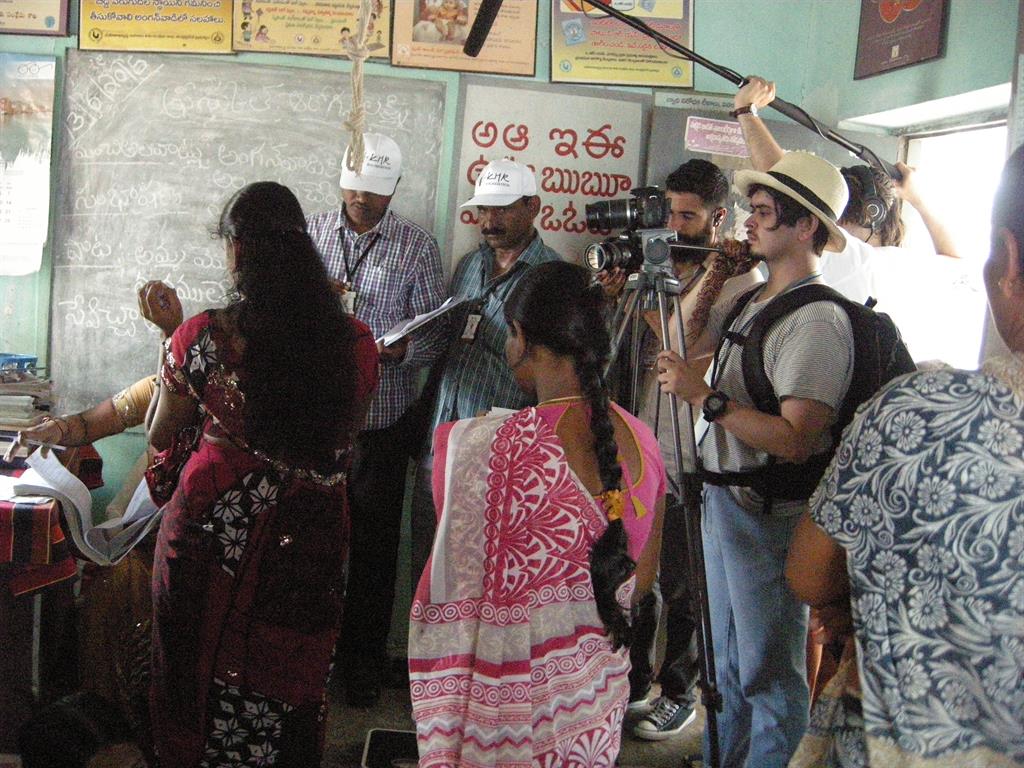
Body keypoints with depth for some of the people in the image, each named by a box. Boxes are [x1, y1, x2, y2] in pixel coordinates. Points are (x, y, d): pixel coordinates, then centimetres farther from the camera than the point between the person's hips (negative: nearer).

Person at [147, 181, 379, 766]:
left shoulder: (201, 337, -16)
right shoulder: (356, 343, -11)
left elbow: (161, 435, 0)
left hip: (210, 532, -1)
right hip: (310, 538, 2)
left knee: (203, 675, 20)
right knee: (292, 681, 19)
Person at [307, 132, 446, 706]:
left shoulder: (418, 246, 0)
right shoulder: (312, 233, 7)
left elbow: (437, 334, -2)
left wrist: (401, 348, -23)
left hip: (381, 417, -2)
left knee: (374, 543, 7)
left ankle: (364, 663, 23)